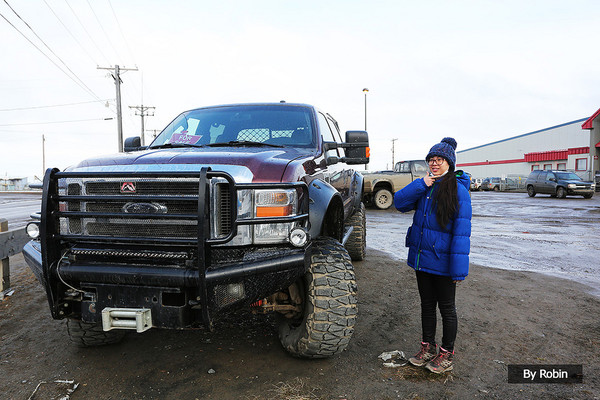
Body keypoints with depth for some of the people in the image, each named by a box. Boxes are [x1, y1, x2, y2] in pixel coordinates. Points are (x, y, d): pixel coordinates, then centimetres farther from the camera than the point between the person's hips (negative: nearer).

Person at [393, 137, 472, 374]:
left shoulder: (458, 190, -12)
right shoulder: (424, 187, 7)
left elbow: (462, 231, -17)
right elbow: (399, 202, -3)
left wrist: (458, 268, -21)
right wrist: (421, 185, -15)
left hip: (442, 261, -6)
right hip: (421, 256, 6)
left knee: (446, 307, 10)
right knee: (427, 304, 18)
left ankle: (447, 355, 27)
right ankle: (428, 348, 34)